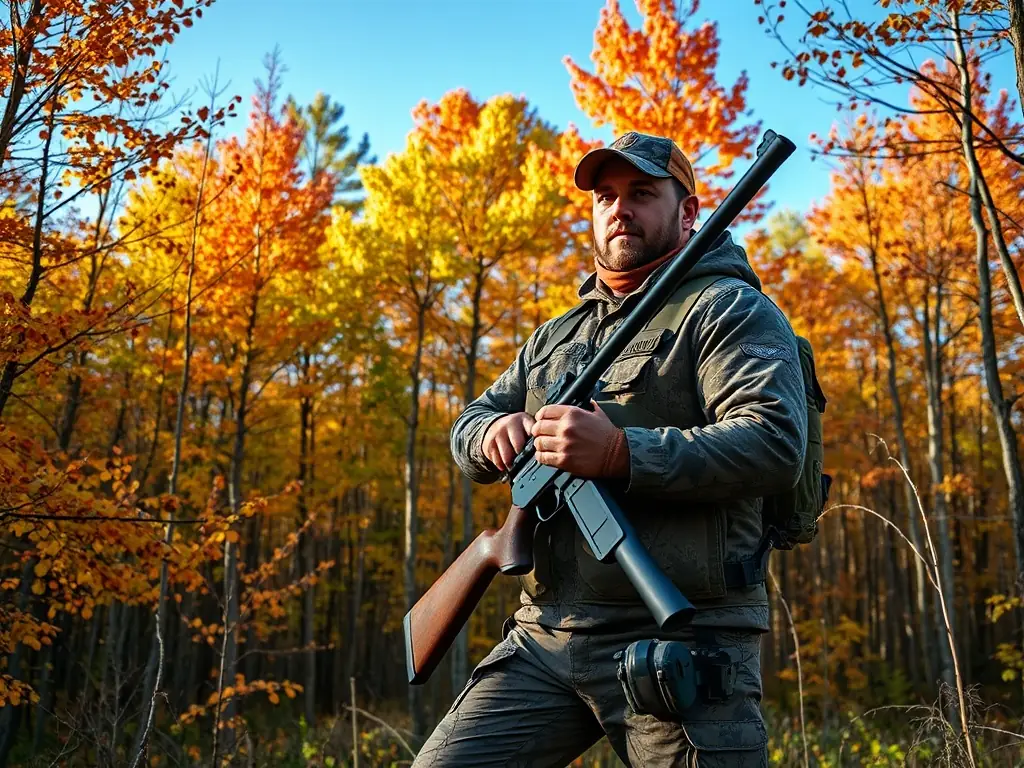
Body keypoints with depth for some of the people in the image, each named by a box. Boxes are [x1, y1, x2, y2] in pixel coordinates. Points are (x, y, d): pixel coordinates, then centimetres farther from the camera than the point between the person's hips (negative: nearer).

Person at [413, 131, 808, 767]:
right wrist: (494, 433, -4)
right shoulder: (557, 336, 21)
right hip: (543, 638, 6)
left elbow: (776, 445, -16)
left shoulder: (730, 309, -1)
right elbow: (467, 427, 22)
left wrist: (622, 453, -26)